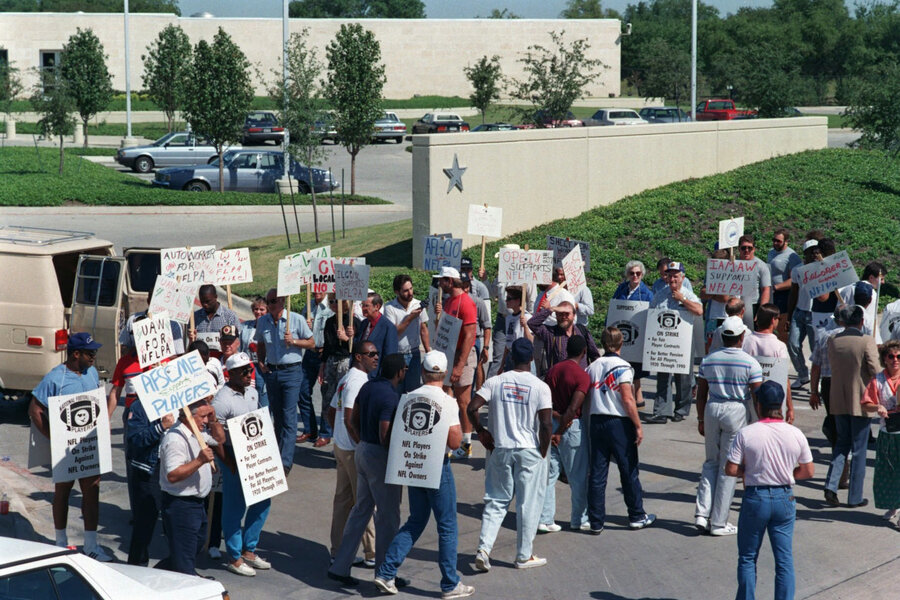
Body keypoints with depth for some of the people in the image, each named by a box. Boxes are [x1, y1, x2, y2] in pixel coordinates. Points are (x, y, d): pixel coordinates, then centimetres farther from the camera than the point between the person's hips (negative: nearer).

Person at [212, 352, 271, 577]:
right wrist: (231, 465, -19)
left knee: (262, 503, 15)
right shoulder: (222, 401, -18)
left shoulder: (252, 392, 8)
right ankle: (234, 558, 15)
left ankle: (248, 550, 30)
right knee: (234, 509, 2)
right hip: (234, 459, -8)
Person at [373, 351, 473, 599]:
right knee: (447, 526, 6)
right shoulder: (447, 402, -15)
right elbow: (455, 441, -17)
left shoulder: (409, 398, 1)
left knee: (415, 522, 18)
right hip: (437, 467, -5)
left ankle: (386, 572, 11)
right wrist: (458, 424, 2)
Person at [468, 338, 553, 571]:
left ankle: (483, 548, -1)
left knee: (495, 502, 12)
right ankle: (524, 556, 15)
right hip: (530, 451, -2)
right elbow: (546, 424, -14)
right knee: (528, 504, 8)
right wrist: (542, 453, -2)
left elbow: (472, 408, -9)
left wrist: (481, 431, 5)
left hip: (499, 450, 3)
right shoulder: (540, 387, -8)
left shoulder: (495, 382, -2)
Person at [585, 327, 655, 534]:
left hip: (596, 421, 5)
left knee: (597, 472, 5)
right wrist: (638, 426, -11)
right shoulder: (622, 367, -10)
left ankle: (596, 521, 6)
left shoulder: (593, 367, 6)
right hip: (619, 423, -5)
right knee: (629, 471, 7)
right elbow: (627, 399, -16)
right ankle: (637, 516, 17)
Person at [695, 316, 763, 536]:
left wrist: (701, 420, 17)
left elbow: (701, 394, 8)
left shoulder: (708, 360, 4)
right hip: (736, 411, -4)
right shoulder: (750, 363, -6)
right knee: (728, 468, 3)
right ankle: (719, 523, 7)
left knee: (711, 462, 17)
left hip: (712, 410, 4)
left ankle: (702, 513, 4)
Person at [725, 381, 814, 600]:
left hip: (755, 499, -2)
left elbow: (731, 470, -12)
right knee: (784, 559, 9)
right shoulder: (796, 434, -4)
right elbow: (808, 471, 3)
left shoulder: (746, 434, -12)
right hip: (785, 499, 2)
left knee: (747, 557, 13)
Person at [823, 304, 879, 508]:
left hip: (838, 401, 4)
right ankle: (855, 497, 10)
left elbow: (832, 364, 6)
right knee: (859, 449, 6)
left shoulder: (833, 341, -1)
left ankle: (831, 487, 1)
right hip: (860, 401, -4)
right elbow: (875, 370, -16)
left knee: (842, 443, 18)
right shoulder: (867, 341, -14)